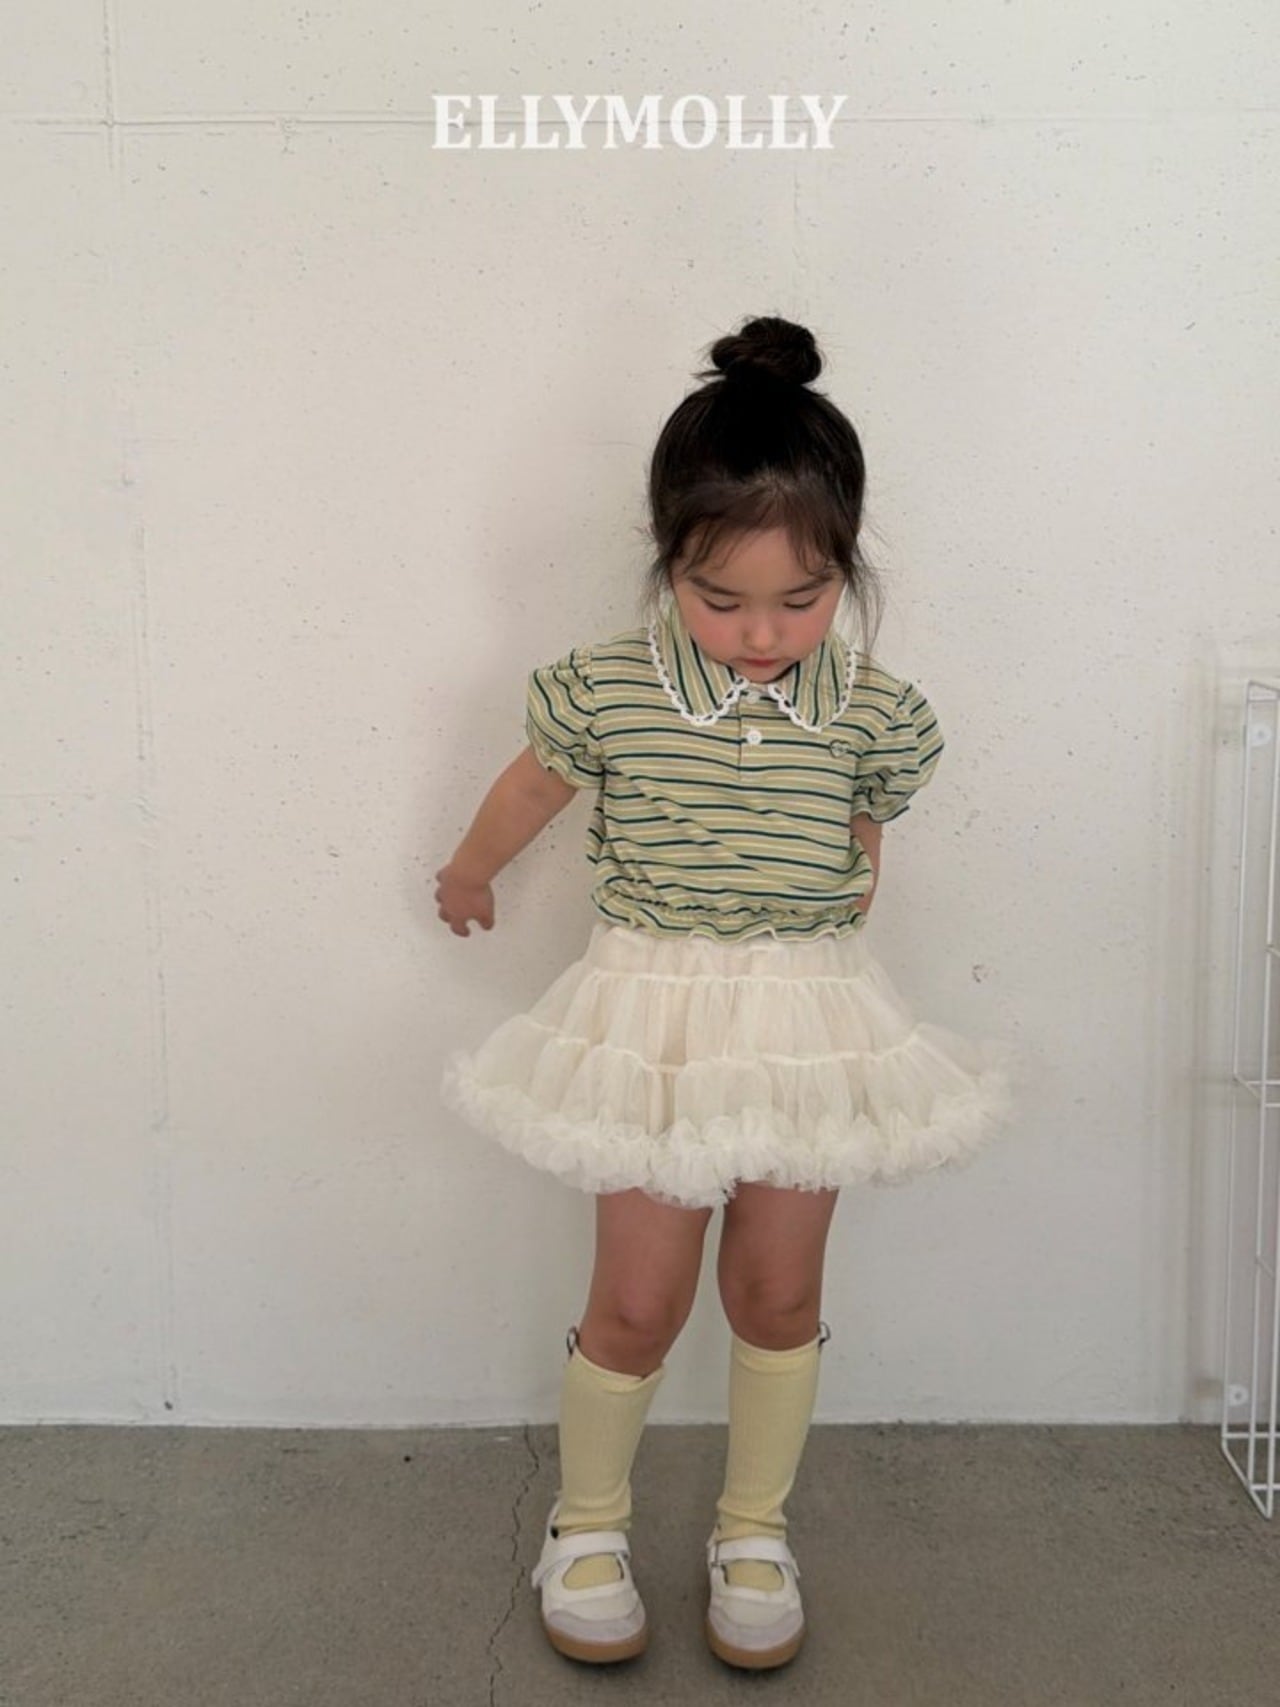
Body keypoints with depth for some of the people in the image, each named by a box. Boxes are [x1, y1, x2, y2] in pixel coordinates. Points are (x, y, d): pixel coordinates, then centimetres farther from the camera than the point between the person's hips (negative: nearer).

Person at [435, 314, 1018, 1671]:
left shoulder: (874, 715, -9)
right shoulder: (605, 692, -13)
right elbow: (532, 787, 7)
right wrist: (467, 877, 23)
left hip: (811, 1023, 2)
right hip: (653, 1021, -1)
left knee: (779, 1297, 14)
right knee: (637, 1304, 7)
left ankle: (754, 1528, 38)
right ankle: (586, 1522, 35)